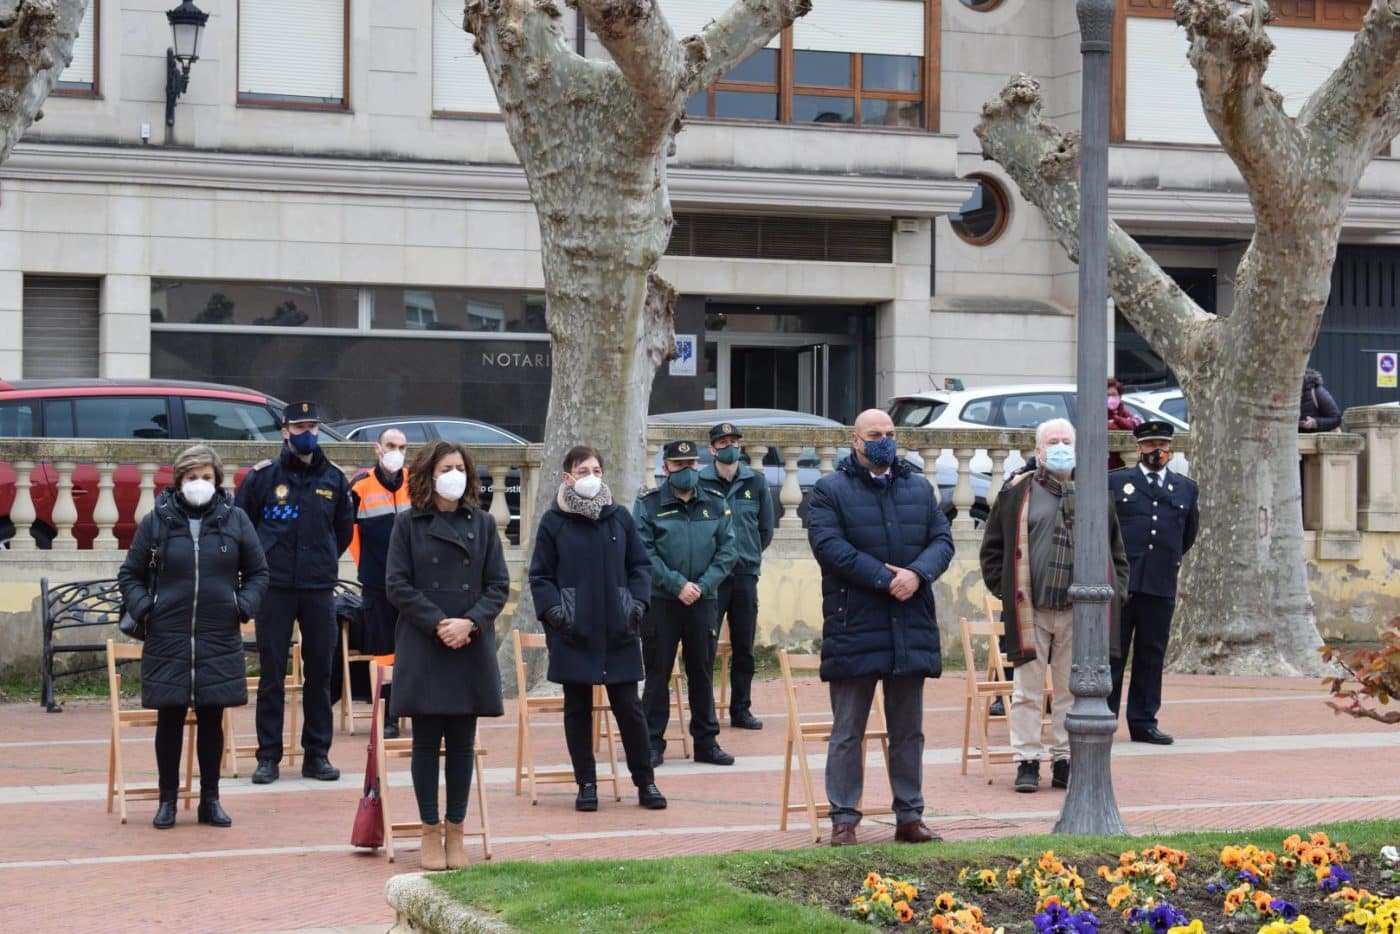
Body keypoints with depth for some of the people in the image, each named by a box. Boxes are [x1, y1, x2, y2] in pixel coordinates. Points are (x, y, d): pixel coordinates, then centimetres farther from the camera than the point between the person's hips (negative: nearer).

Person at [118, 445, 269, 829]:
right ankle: (167, 800, 14)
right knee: (170, 720, 4)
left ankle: (210, 800, 17)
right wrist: (142, 607, -6)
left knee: (212, 719, 7)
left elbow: (258, 572, 12)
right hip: (168, 639, -1)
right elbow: (130, 574, 9)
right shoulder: (156, 521, 0)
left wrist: (244, 606, -3)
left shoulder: (234, 520, 3)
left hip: (220, 639, 1)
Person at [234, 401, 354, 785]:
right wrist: (261, 565, 9)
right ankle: (268, 756, 5)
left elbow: (344, 529, 20)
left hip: (319, 589, 2)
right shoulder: (263, 476, -1)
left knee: (320, 671, 5)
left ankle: (317, 753, 13)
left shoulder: (333, 478, 7)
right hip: (275, 589, -2)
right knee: (271, 673, 0)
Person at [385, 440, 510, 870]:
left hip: (472, 648, 2)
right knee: (426, 741, 3)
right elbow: (397, 585, -4)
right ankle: (431, 832, 11)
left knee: (463, 742, 6)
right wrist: (438, 624, -13)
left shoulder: (482, 523, 7)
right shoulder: (408, 524, 0)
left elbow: (499, 585, 4)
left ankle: (455, 832, 14)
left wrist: (469, 622, -12)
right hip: (423, 648, -2)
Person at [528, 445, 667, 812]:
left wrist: (637, 604, 0)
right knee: (578, 710, 6)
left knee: (629, 707, 4)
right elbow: (540, 576, 2)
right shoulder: (554, 522, -1)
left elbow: (640, 565, 12)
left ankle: (645, 782, 12)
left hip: (619, 633, 1)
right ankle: (586, 784, 14)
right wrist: (554, 611, -10)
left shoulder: (620, 517, 5)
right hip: (573, 635, -1)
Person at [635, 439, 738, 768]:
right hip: (660, 601, -3)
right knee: (658, 673, 1)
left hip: (703, 601, 3)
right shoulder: (648, 505, -1)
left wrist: (702, 586, -10)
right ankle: (653, 743, 7)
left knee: (702, 672, 9)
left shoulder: (715, 506, 8)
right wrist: (677, 584, -16)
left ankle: (706, 741, 17)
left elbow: (727, 552, 3)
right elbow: (644, 553, -8)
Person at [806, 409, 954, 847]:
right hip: (853, 627, -4)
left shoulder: (919, 487, 13)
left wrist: (917, 573, -14)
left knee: (908, 730, 11)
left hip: (912, 627, 4)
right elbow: (828, 545, -13)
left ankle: (910, 815, 19)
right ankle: (844, 819, 6)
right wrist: (884, 578, -18)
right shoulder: (830, 489, -1)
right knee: (847, 732, 1)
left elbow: (942, 540, 7)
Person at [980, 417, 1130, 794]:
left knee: (1072, 692, 7)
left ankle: (1065, 762, 15)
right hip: (1030, 610, -2)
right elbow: (993, 546, 8)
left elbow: (1115, 549, 17)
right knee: (1028, 692, 2)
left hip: (1078, 611, 2)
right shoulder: (1017, 492, 3)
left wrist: (1113, 590, 6)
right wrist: (1004, 589, 0)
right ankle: (1027, 762, 8)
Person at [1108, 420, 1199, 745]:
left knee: (1151, 655, 5)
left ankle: (1144, 722, 11)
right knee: (1112, 653, -2)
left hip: (1161, 585, 3)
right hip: (1119, 582, -3)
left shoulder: (1186, 488, 13)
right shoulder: (1114, 483, 5)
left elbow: (1188, 535, 25)